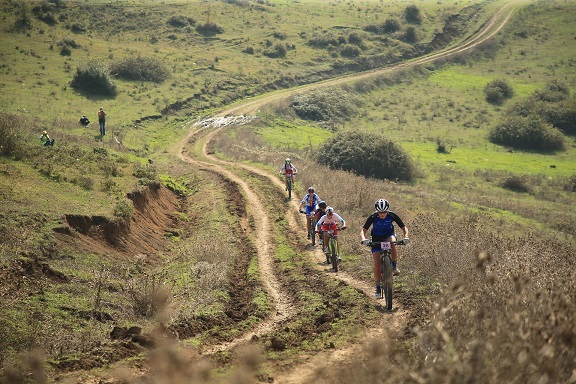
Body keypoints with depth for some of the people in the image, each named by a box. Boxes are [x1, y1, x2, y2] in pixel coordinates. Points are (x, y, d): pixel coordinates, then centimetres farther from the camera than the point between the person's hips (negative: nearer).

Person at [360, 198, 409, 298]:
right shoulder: (373, 217, -27)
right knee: (377, 263, -12)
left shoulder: (392, 216, -25)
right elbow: (363, 230, -25)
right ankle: (378, 287, 2)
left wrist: (406, 236, -39)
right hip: (376, 238, 0)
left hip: (389, 235, 0)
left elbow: (404, 227, -19)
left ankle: (394, 267, -19)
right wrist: (364, 239, -47)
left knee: (392, 244, -39)